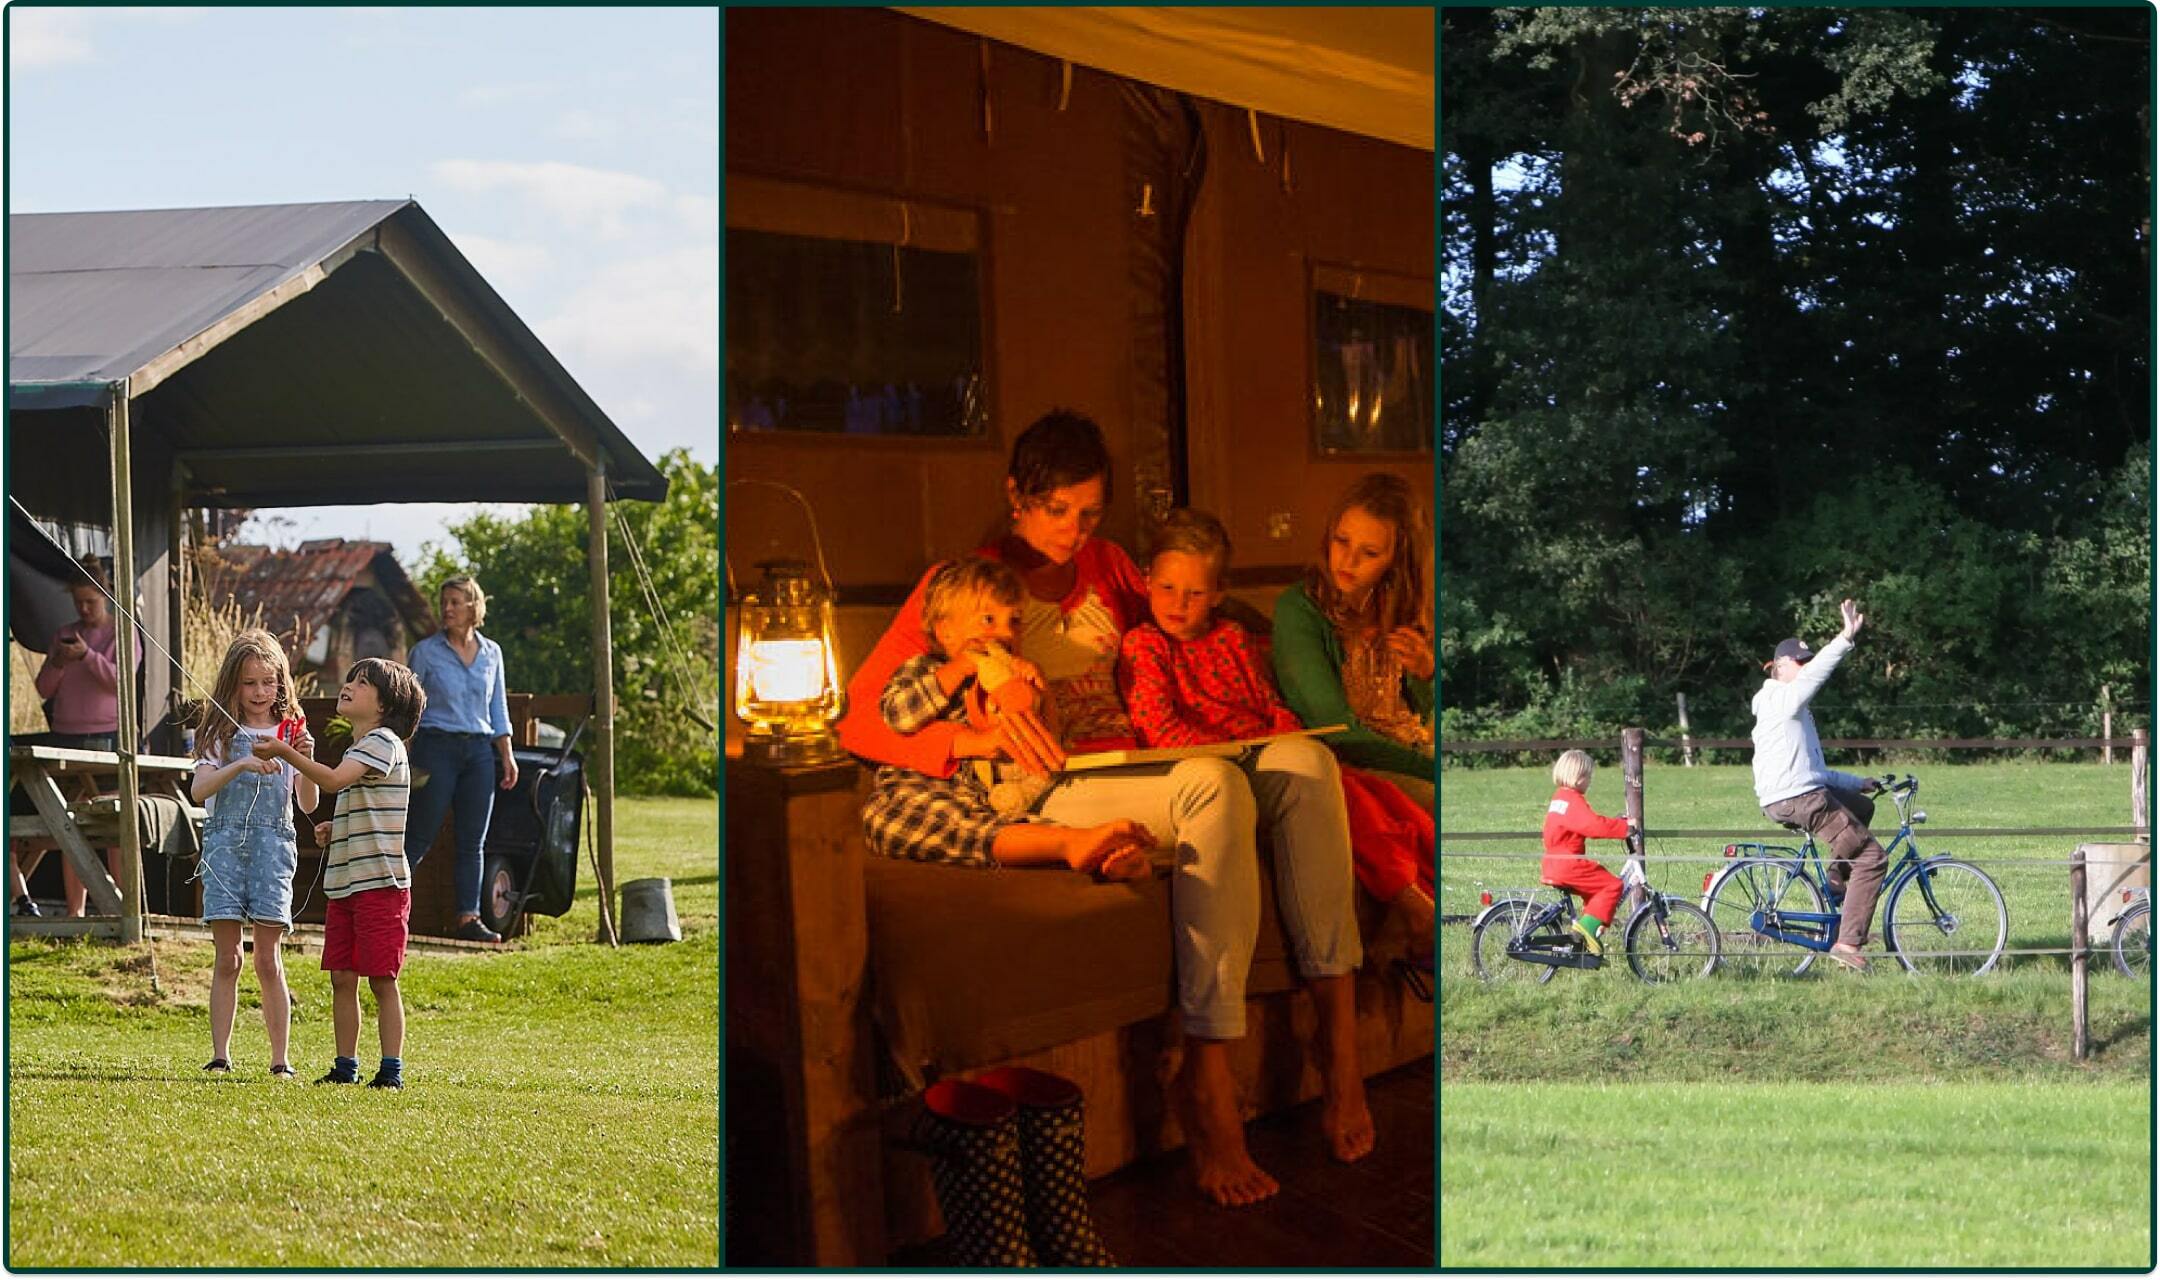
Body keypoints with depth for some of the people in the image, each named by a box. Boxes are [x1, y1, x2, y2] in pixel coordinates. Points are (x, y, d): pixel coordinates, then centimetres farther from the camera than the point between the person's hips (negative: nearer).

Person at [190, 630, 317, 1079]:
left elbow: (308, 803, 3)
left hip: (273, 844, 0)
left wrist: (306, 762, -14)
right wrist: (241, 765, -22)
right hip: (225, 841, 0)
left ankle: (280, 1060, 2)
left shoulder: (290, 733, 8)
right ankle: (220, 1055, 0)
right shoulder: (221, 733, 6)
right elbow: (198, 790, -8)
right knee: (226, 958, -2)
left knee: (268, 961, -2)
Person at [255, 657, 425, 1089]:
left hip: (381, 883, -9)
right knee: (342, 978, 8)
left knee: (383, 980, -5)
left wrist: (285, 753, -29)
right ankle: (346, 1067, 13)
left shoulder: (384, 742, -9)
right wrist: (334, 831, 11)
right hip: (343, 883, 9)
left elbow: (333, 780, -25)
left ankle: (392, 1070, -1)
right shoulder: (356, 749, 20)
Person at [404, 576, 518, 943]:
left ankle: (469, 917, 4)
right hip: (437, 747, -4)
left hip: (479, 751, 4)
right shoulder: (426, 652, 0)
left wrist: (507, 755, 10)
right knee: (420, 837, -6)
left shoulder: (491, 653, 11)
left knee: (473, 841, 3)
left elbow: (498, 709, 16)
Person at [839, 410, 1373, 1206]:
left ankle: (1340, 1037, -28)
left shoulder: (1107, 569, 20)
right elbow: (858, 718, -8)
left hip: (1139, 773, 6)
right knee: (1214, 786, -36)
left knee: (1302, 759, -22)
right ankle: (1207, 1082, -41)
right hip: (1047, 796, -6)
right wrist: (979, 739, -24)